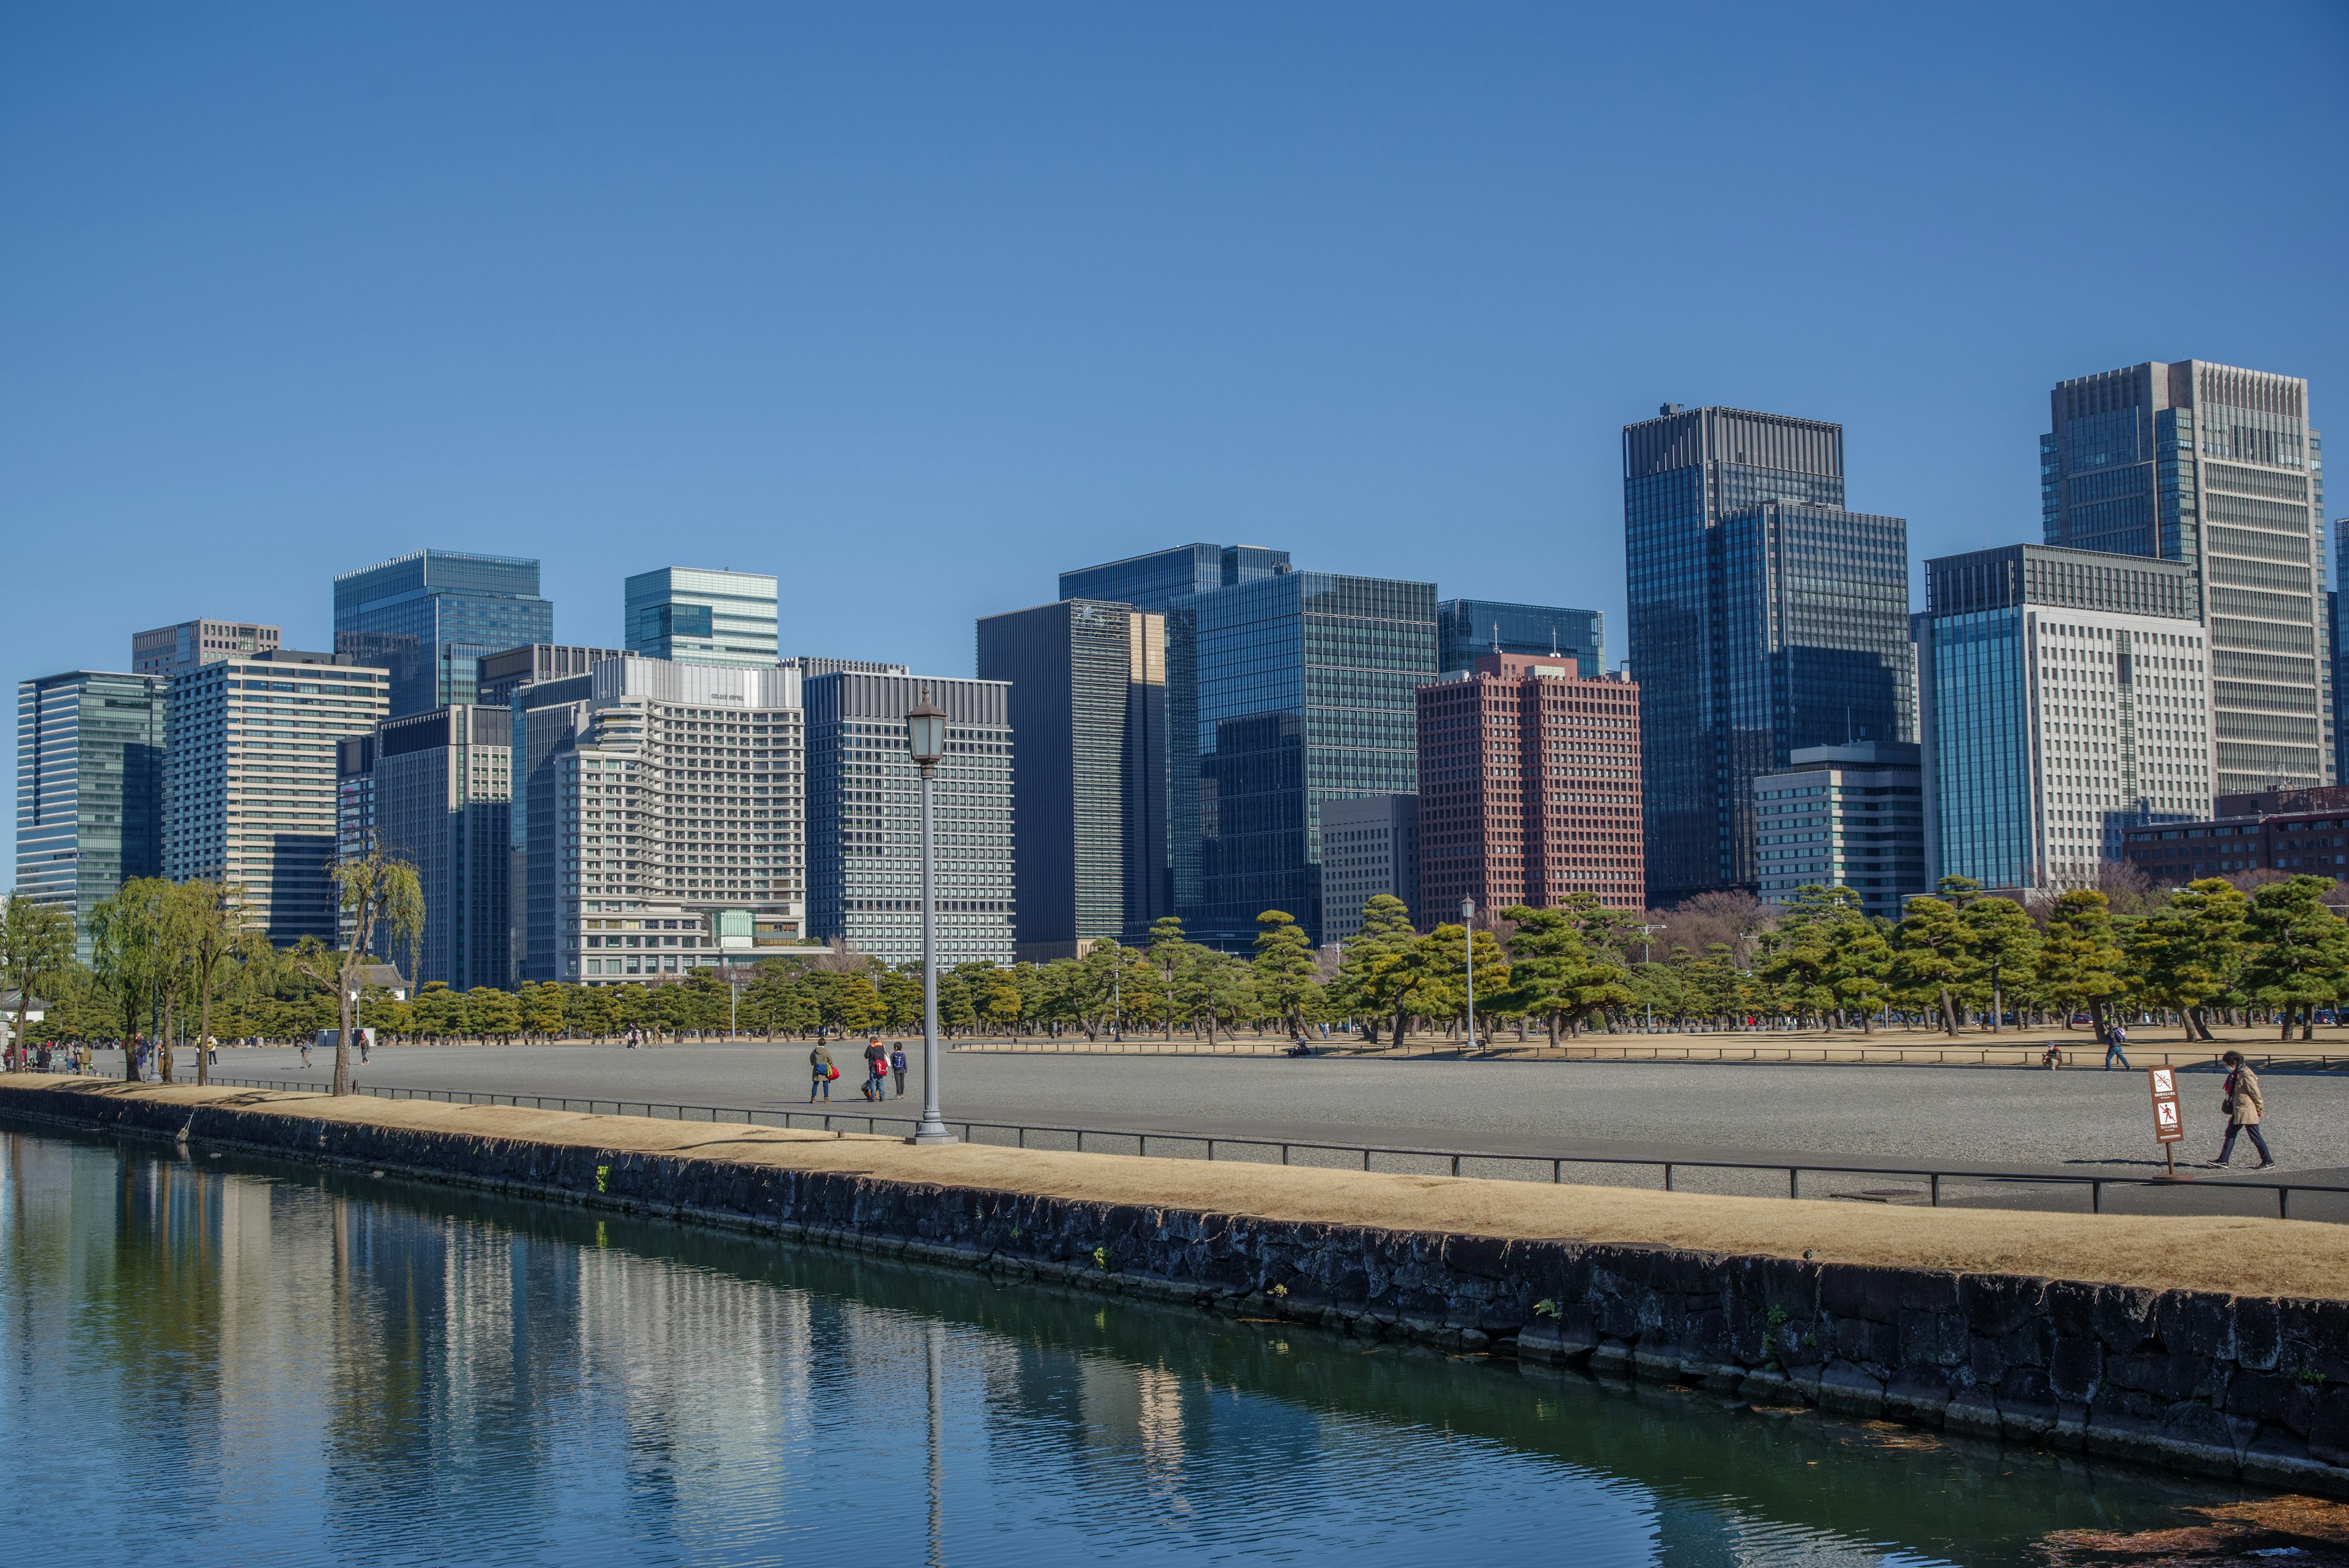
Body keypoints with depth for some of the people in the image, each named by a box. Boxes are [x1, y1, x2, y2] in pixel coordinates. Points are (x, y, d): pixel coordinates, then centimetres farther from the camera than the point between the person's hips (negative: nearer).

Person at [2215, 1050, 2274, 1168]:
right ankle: (2222, 1160, 10)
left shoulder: (2246, 1074, -18)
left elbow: (2255, 1092, -17)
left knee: (2255, 1137, -2)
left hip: (2247, 1111, -10)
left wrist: (2260, 1109, -12)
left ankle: (2268, 1161, 7)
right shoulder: (2237, 1074, 11)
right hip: (2238, 1111, 10)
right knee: (2230, 1134, 8)